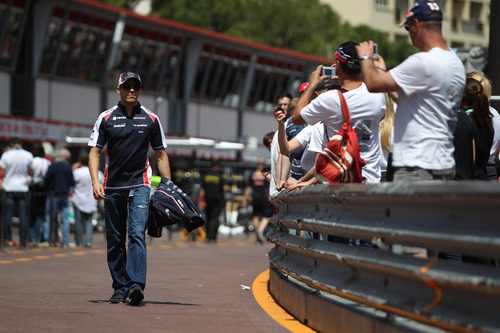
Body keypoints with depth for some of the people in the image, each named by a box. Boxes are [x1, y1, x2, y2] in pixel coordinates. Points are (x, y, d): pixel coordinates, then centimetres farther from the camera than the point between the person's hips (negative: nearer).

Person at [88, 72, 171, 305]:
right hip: (113, 186, 1)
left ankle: (136, 285, -26)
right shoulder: (106, 118, 4)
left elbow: (161, 155, 12)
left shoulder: (151, 119, 7)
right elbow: (94, 152, 2)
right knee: (114, 240, 5)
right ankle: (120, 288, 13)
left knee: (137, 234, -16)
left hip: (139, 184, -1)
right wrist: (95, 182, -11)